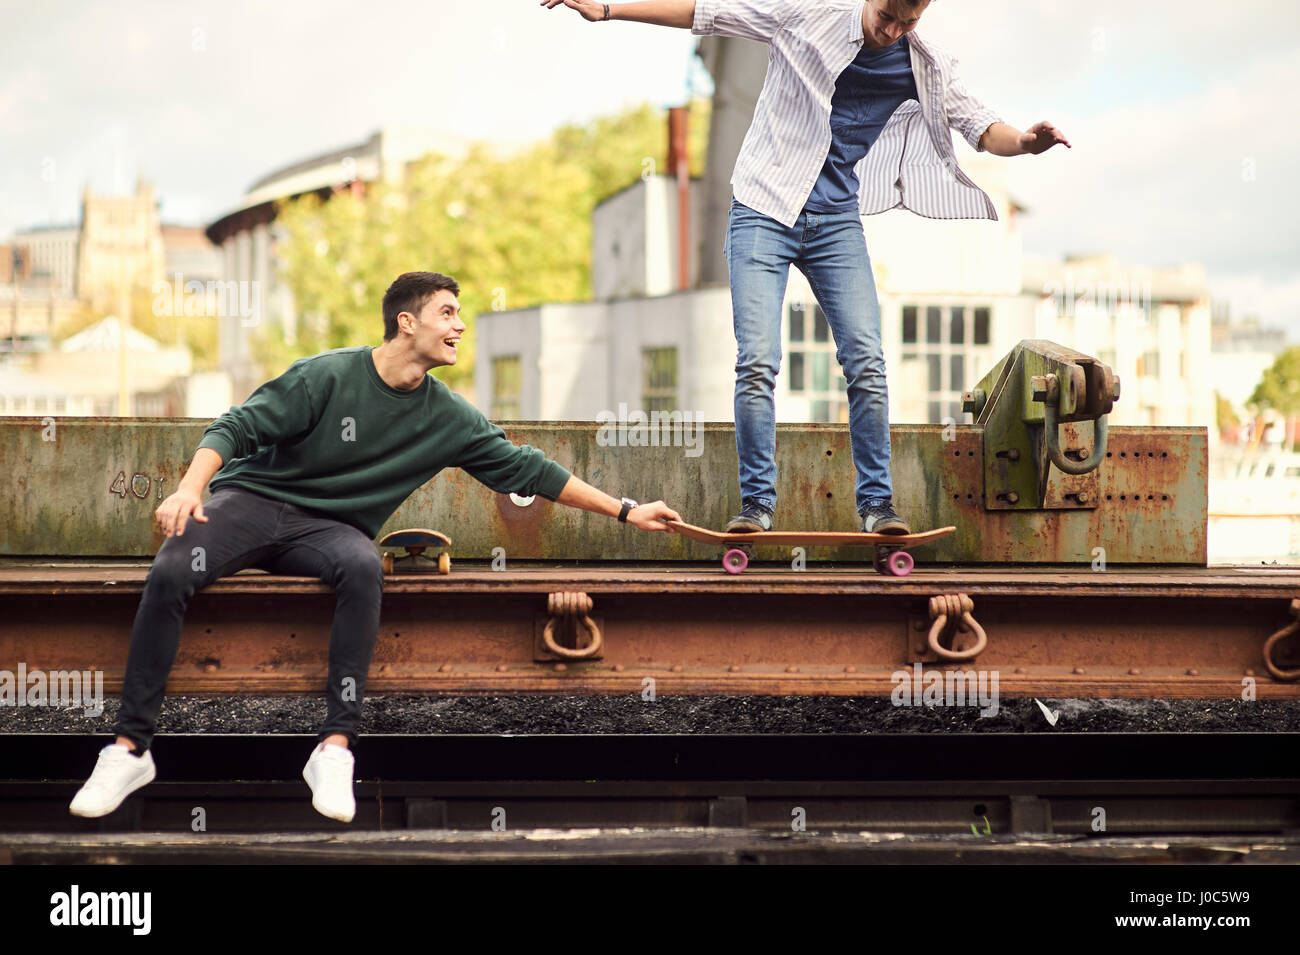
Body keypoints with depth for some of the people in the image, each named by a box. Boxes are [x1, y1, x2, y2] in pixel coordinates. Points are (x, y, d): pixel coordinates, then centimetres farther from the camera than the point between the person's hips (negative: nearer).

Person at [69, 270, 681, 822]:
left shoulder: (450, 420, 4)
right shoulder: (328, 377, -10)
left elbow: (525, 469, 9)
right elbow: (237, 427, -11)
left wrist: (625, 511, 8)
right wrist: (190, 486, -29)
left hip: (329, 528, 2)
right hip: (252, 499, -2)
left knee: (364, 566, -35)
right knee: (169, 575, -31)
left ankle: (335, 749, -35)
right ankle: (129, 749, -22)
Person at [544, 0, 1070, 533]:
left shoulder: (928, 68, 3)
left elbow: (978, 125, 6)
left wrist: (1024, 143, -18)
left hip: (838, 221, 3)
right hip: (764, 210, -2)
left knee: (866, 362, -9)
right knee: (757, 363, -13)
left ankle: (876, 502, 1)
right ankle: (757, 502, -2)